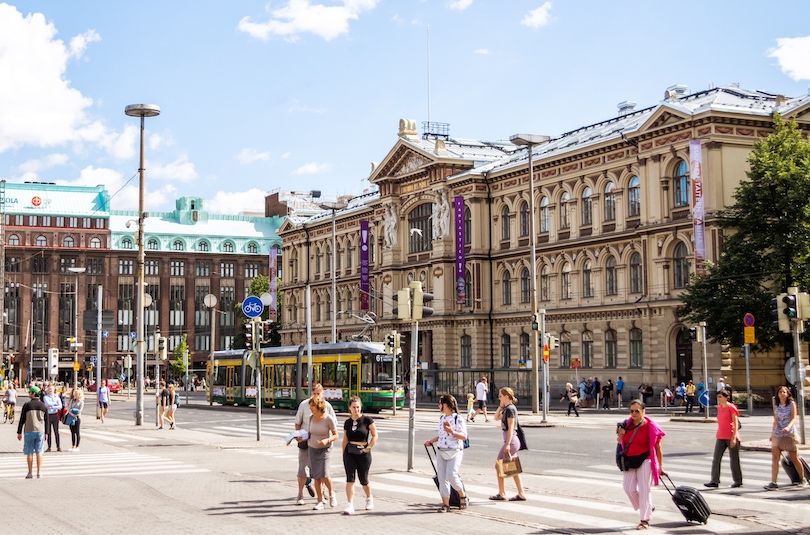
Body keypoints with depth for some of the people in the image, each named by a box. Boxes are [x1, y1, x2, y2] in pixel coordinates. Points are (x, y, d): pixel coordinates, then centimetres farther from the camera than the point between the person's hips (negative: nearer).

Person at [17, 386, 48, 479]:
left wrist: (19, 432, 2)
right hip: (40, 431, 3)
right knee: (39, 452, 6)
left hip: (29, 431, -3)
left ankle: (30, 473, 5)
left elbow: (22, 419, -5)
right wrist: (46, 433, 16)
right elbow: (46, 420, 8)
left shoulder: (27, 405, -7)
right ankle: (39, 473, 3)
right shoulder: (43, 406, 5)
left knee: (29, 453, 4)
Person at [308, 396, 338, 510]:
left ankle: (331, 493, 12)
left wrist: (327, 440, -25)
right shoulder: (311, 418, 0)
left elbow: (336, 435, -9)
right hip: (312, 449, 5)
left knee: (324, 475, -15)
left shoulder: (329, 419, -15)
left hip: (325, 449, -5)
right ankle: (320, 501, 9)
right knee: (316, 476, 1)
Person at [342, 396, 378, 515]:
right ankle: (350, 505, -10)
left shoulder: (367, 420, -5)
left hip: (363, 453, -3)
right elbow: (345, 440, 13)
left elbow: (375, 436, -2)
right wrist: (343, 455, 10)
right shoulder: (347, 422, 7)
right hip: (349, 453, 3)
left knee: (363, 479, 9)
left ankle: (369, 498, 37)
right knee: (350, 478, -8)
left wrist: (368, 448, -10)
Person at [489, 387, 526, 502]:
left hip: (511, 440, -10)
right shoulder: (506, 408, 14)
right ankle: (521, 494, 11)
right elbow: (496, 417, 25)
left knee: (499, 466, -1)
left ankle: (502, 494, 5)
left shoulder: (510, 409, -14)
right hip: (513, 441, 10)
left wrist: (507, 444, -23)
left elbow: (511, 428, -19)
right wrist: (501, 406, 13)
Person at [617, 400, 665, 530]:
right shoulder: (627, 424, 4)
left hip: (645, 461, -6)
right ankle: (647, 508, 28)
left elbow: (658, 448, -8)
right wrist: (620, 434, -7)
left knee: (644, 489, -3)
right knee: (629, 488, 4)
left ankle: (645, 519, 7)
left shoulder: (650, 426, -12)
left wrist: (660, 466, -7)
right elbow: (620, 442, 17)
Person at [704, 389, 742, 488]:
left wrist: (734, 438, -17)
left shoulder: (731, 408, -10)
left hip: (731, 438, -7)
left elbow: (735, 424, -12)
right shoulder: (719, 408, 11)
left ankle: (738, 481, 18)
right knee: (716, 459, -2)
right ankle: (714, 481, -2)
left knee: (734, 460, 5)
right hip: (720, 437, 7)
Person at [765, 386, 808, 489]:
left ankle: (803, 479, 28)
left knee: (794, 458, 7)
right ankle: (773, 483, -13)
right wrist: (772, 433, 15)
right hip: (777, 434, 3)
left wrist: (788, 427, -34)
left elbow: (793, 418, -15)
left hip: (790, 434, -3)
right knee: (774, 458, -10)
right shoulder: (776, 405, 7)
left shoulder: (792, 404, -4)